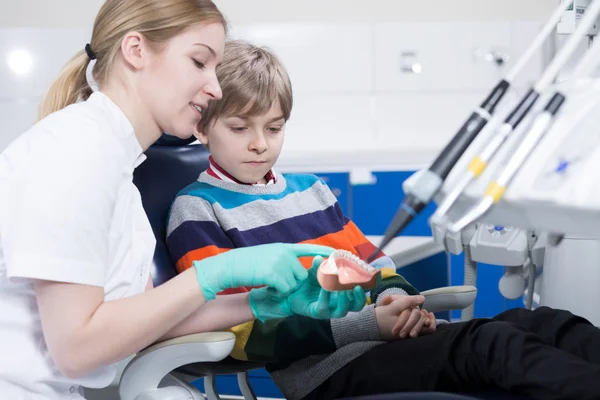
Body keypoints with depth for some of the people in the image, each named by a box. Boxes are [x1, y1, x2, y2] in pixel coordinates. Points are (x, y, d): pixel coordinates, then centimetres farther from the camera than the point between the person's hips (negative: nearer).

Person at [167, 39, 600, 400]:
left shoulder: (310, 188, 22)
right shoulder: (196, 210, 2)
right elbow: (247, 331, -8)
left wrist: (396, 297, -3)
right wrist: (367, 324, -17)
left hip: (389, 337, 7)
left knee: (537, 322, -14)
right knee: (488, 343, -28)